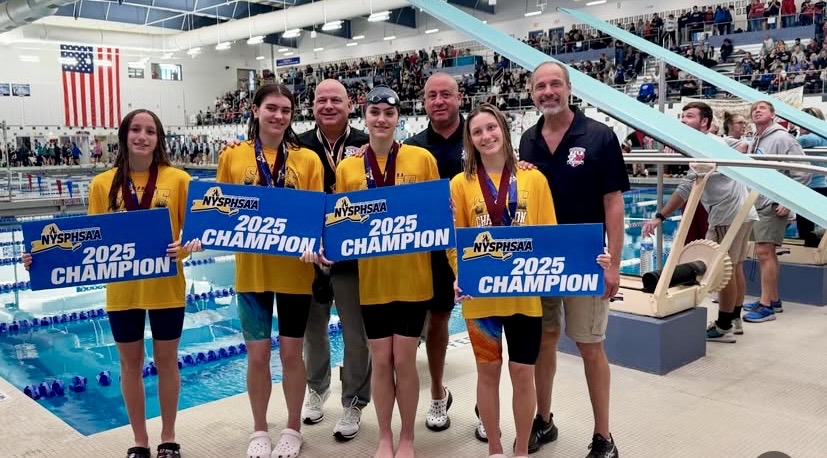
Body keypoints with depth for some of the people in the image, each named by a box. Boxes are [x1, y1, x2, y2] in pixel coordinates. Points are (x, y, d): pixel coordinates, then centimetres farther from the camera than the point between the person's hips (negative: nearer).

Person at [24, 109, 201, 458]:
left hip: (166, 287, -2)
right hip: (122, 289, 2)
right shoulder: (102, 184, -1)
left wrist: (187, 247, -25)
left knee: (166, 361, 12)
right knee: (131, 364, 14)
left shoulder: (177, 179, -6)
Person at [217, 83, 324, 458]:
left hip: (294, 269, 0)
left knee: (291, 352, 10)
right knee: (257, 354, 9)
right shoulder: (233, 157, 0)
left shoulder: (307, 160, -2)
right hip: (251, 269, 1)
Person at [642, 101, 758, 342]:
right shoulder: (717, 141, 15)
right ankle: (735, 320, 26)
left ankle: (723, 328, 0)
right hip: (742, 212, 10)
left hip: (727, 215, -10)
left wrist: (660, 217, -28)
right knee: (734, 267, 16)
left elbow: (687, 186, -25)